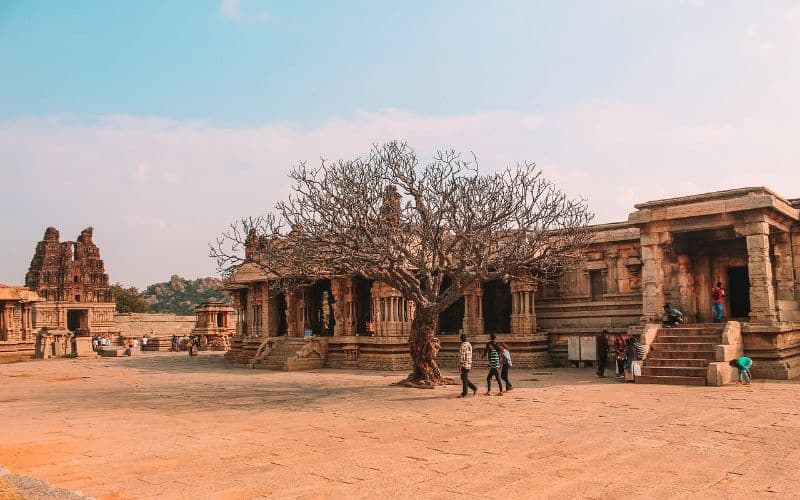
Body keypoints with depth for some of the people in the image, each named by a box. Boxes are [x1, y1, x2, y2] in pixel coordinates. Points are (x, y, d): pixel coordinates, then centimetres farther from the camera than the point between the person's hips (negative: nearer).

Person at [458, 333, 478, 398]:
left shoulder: (463, 345, -14)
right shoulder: (469, 345, 14)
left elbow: (461, 356, -18)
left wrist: (460, 365, -16)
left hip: (464, 365, -9)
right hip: (469, 364, 9)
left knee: (464, 379, -3)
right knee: (465, 378, 17)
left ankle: (464, 394, 2)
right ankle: (474, 388, 13)